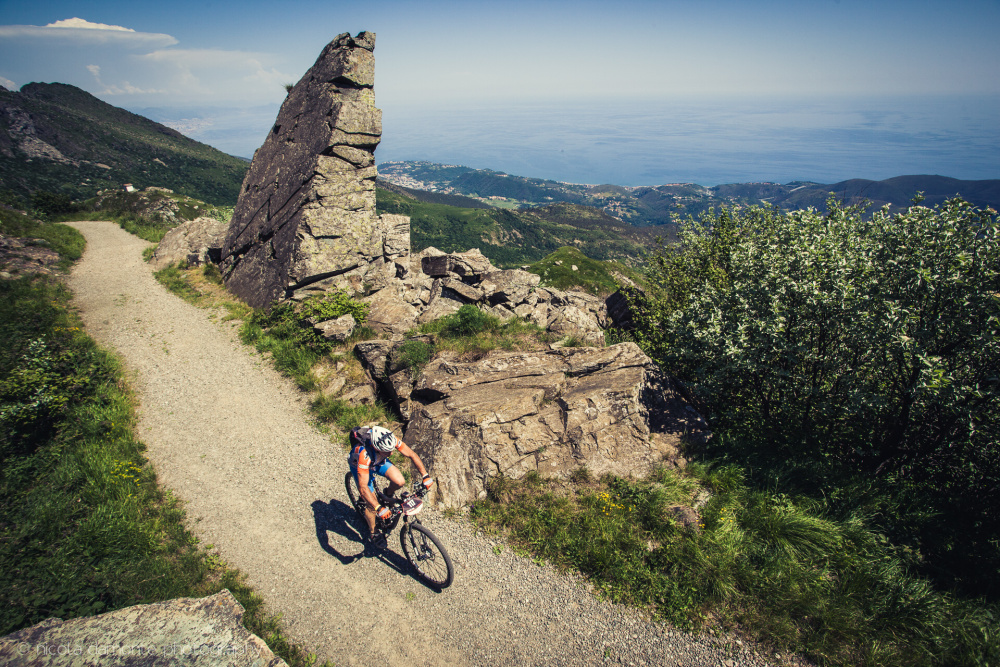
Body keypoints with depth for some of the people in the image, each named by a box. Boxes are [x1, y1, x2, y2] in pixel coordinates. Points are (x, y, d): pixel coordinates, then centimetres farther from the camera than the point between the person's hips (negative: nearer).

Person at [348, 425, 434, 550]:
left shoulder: (391, 440, -35)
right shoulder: (364, 454, -46)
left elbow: (411, 454, -22)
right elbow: (362, 488, -45)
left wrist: (426, 476, -28)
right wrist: (379, 508, -51)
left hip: (379, 460, 4)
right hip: (358, 464, -3)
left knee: (399, 482, -17)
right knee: (372, 503, -7)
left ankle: (388, 495, 18)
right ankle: (372, 533, 21)